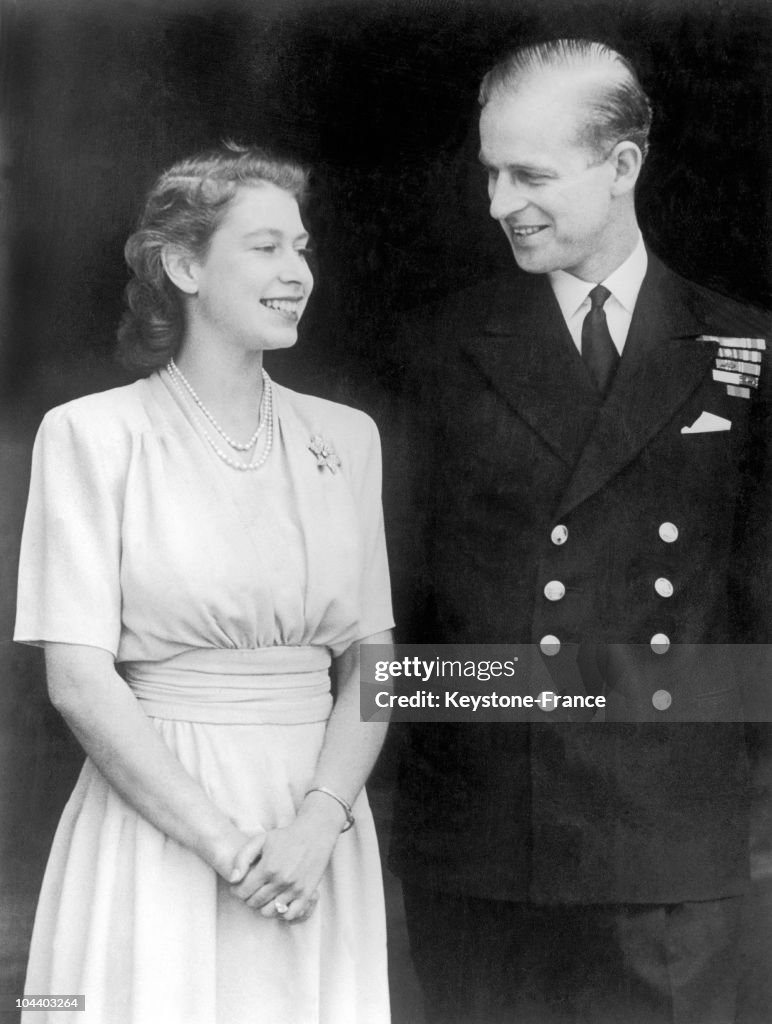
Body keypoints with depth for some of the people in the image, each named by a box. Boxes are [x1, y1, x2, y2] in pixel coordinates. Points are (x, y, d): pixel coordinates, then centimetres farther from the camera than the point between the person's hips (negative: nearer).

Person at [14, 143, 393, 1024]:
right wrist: (225, 843, -14)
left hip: (321, 835, 3)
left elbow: (371, 663, 4)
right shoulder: (91, 434, -5)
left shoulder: (346, 437, 7)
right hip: (155, 835, -3)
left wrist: (317, 825, -11)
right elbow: (78, 681, -10)